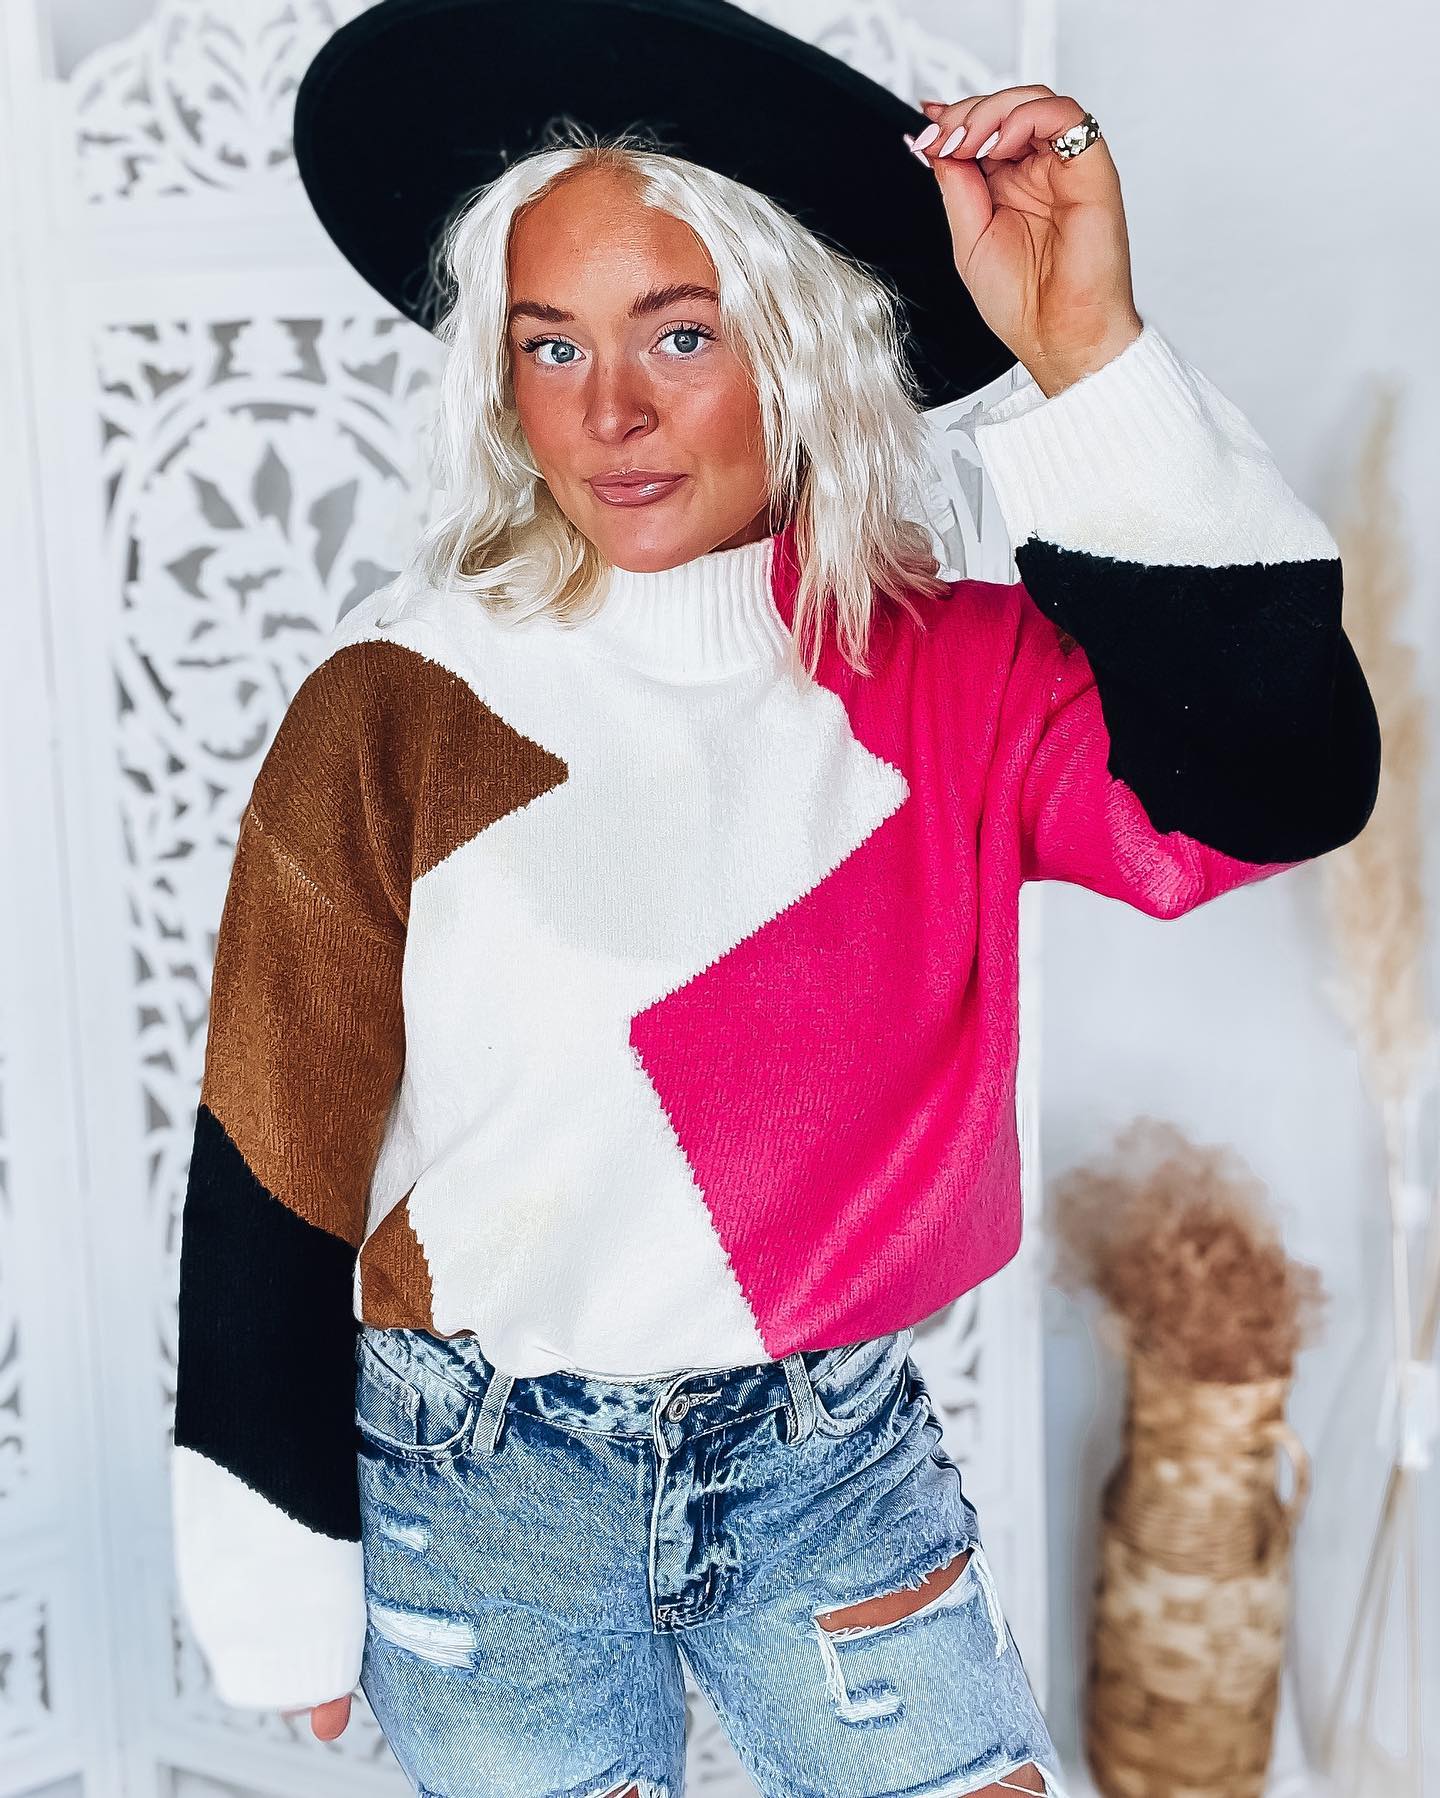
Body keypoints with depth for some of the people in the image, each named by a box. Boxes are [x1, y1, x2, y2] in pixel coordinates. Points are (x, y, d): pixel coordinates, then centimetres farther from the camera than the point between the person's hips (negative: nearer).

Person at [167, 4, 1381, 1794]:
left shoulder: (945, 675, -6)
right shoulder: (398, 709, -13)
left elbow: (1283, 783, -22)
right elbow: (274, 1168, -7)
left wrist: (1088, 360, -28)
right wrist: (282, 1584, -1)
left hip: (839, 1460, 2)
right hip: (487, 1494, -1)